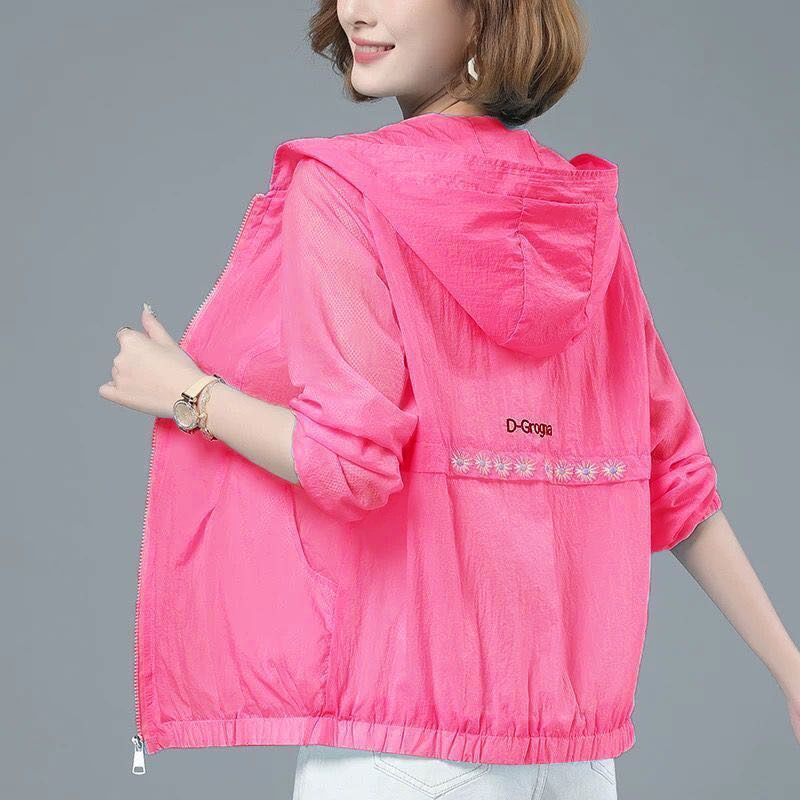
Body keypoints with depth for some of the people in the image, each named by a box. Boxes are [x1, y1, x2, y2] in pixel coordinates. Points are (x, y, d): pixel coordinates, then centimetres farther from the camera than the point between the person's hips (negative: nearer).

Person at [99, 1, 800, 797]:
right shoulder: (583, 215, 7)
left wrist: (186, 394, -1)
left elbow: (350, 463, -17)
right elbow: (675, 479, 7)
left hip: (399, 733, -5)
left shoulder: (338, 188, -9)